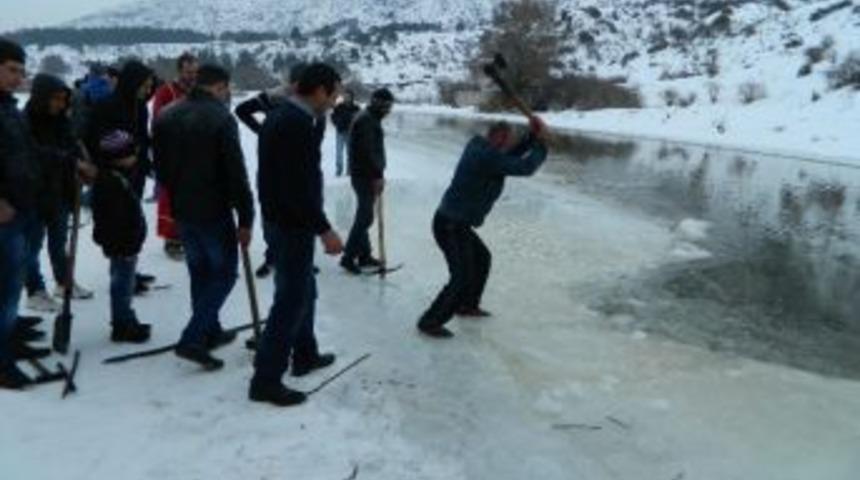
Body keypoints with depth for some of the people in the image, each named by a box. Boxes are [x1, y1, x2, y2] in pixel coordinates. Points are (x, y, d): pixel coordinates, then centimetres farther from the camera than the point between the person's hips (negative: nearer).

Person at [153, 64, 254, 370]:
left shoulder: (167, 116, 8)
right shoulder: (221, 118, -15)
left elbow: (160, 166, 14)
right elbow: (236, 173, -18)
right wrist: (246, 218, -13)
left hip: (182, 208, 7)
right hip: (213, 210, -7)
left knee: (200, 270, 18)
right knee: (224, 272, 3)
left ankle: (210, 331, 28)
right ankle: (193, 339, -6)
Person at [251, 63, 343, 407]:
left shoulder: (279, 117, 11)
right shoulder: (299, 124, -21)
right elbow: (301, 187, -26)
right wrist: (324, 229, -20)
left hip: (278, 219, 10)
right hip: (293, 225, -10)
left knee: (302, 290, 22)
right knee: (291, 299, -3)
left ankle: (305, 355, 37)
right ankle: (266, 379, 3)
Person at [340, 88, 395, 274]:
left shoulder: (372, 119, 17)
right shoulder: (366, 120, -16)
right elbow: (367, 151, -23)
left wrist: (379, 173, 16)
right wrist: (378, 175, -21)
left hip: (368, 175, 10)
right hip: (364, 176, -10)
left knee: (364, 215, 13)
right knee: (365, 217, -9)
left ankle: (364, 255, 21)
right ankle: (348, 257, -4)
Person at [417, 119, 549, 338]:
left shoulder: (478, 146, 7)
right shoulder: (489, 157, -22)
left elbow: (510, 157, 20)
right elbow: (525, 167, -19)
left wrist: (533, 137, 9)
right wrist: (541, 142, -3)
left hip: (455, 223, 10)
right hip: (451, 226, -10)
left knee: (482, 258, 25)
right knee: (462, 278, -8)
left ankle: (467, 305, 40)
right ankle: (430, 322, 2)